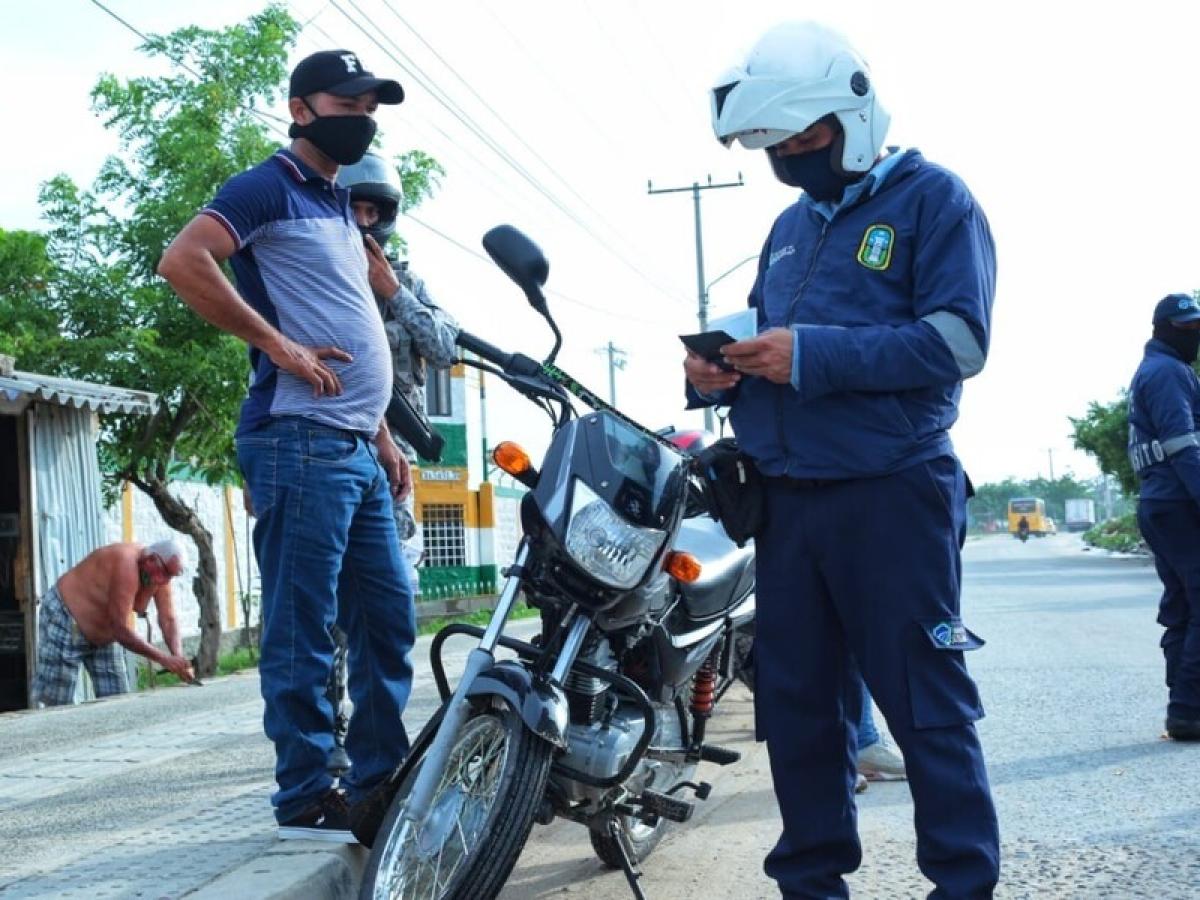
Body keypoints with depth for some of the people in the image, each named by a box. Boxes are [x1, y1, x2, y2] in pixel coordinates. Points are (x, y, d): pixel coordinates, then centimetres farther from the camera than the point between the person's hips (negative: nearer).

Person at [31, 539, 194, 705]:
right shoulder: (126, 566, -33)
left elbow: (168, 620, -6)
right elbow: (121, 630, -34)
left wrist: (178, 657, -23)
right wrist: (162, 658, -32)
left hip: (104, 634, 8)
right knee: (58, 704, -10)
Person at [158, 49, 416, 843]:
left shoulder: (341, 208, 23)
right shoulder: (270, 188, -4)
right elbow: (183, 262, -20)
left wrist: (385, 438, 21)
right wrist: (281, 347, -18)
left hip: (358, 448, 9)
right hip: (301, 441, -9)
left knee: (388, 619, 11)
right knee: (304, 627, -5)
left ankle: (380, 782, 20)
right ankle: (306, 798, 2)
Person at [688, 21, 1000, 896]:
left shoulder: (932, 198, -2)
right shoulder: (789, 228, 21)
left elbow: (960, 337, -14)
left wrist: (810, 354, -19)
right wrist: (717, 371, 0)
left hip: (892, 494, -7)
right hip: (787, 496, 7)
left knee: (927, 702, -5)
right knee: (796, 704, 10)